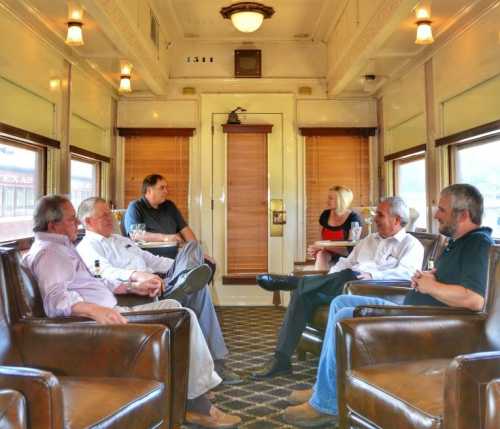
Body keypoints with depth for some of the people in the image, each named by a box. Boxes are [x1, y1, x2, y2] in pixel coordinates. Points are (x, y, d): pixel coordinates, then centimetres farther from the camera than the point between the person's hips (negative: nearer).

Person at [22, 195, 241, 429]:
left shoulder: (59, 247, 22)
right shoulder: (48, 251, -12)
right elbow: (56, 298, -30)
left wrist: (132, 287, 20)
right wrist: (95, 310, -46)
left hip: (107, 313, 11)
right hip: (101, 319, -11)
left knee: (172, 306, 13)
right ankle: (198, 404, -4)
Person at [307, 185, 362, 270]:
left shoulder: (354, 218, -10)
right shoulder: (325, 215, 7)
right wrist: (317, 248, -9)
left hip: (347, 257, -5)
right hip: (329, 254, 5)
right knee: (321, 254, -30)